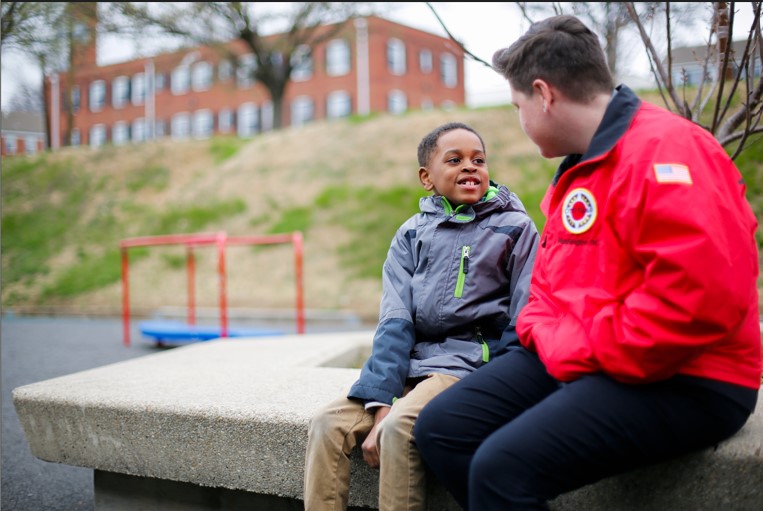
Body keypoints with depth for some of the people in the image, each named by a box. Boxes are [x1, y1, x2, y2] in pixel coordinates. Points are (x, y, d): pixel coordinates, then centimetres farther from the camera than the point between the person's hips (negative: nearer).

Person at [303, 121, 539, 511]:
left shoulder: (515, 228, 2)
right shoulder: (411, 234, 10)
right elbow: (394, 323, 0)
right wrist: (381, 402, -13)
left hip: (471, 361, -4)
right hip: (412, 363, 4)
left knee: (400, 427, -29)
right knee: (328, 423, -15)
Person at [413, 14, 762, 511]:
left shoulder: (665, 149, -16)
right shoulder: (579, 168, 15)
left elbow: (701, 295, -28)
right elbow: (551, 278, 21)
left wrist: (582, 354, -19)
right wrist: (548, 337, -1)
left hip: (681, 382, -9)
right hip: (574, 359, 9)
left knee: (503, 466, -27)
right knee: (440, 428, -1)